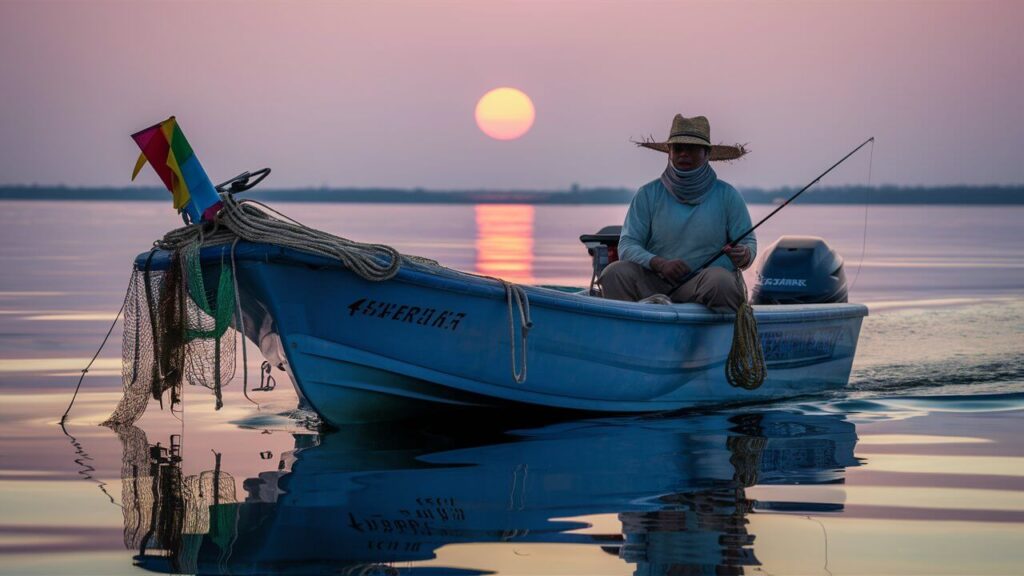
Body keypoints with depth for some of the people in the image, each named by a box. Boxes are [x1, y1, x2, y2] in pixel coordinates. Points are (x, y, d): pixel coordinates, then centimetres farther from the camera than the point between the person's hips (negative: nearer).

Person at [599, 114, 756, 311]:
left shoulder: (727, 196, 7)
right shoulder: (648, 195, 7)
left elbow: (749, 242, 9)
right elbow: (627, 245, 3)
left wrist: (743, 255, -18)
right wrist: (660, 264, -18)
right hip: (654, 283, 1)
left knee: (720, 281, -37)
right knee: (615, 273, -27)